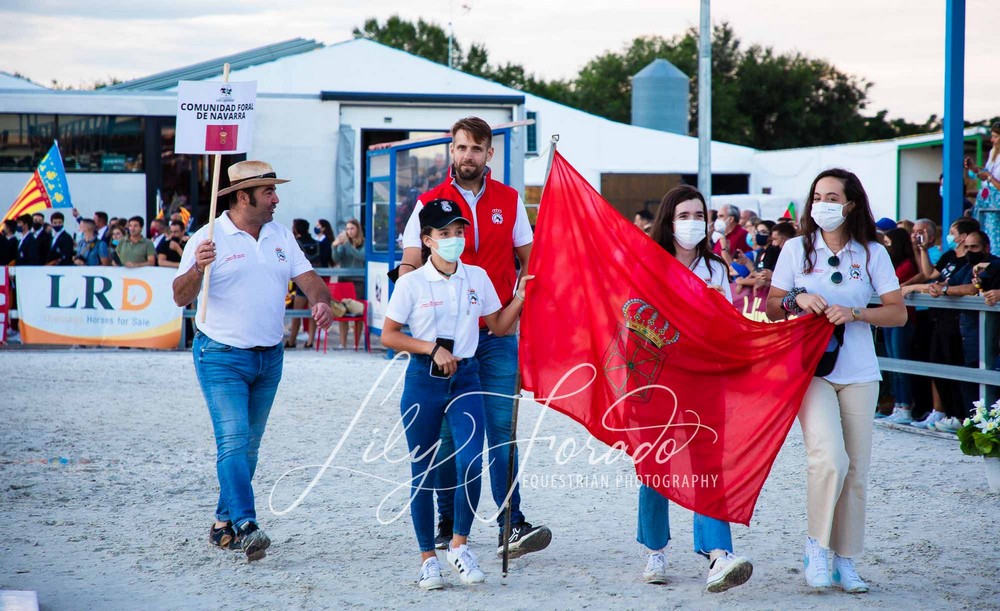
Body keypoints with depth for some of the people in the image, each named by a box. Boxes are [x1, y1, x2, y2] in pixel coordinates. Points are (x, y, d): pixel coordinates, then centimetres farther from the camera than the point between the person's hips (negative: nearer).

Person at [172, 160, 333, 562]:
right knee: (233, 441, -15)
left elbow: (307, 277, 4)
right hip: (222, 357, -6)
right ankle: (245, 527, -21)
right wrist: (197, 268, -34)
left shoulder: (281, 236, 8)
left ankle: (224, 523, 20)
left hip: (269, 357, 6)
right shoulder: (208, 239, -9)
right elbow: (181, 298, -13)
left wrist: (321, 300, -18)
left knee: (249, 445, 10)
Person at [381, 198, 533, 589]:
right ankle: (428, 557, 15)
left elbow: (499, 326, 12)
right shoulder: (412, 284, -4)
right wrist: (433, 348, -12)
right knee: (423, 472, 3)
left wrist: (520, 297, -3)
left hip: (465, 378, 2)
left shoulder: (477, 278, 6)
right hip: (423, 380, -2)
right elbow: (388, 335, -3)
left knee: (472, 462, -15)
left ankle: (460, 544, 5)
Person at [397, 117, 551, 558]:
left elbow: (528, 260, 14)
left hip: (498, 335, 1)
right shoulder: (429, 202, 3)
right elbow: (410, 266, 2)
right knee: (448, 432, 4)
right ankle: (448, 526, 12)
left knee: (502, 430, -5)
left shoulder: (509, 201, 8)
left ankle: (511, 526, -7)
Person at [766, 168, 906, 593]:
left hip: (859, 374, 2)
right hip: (810, 368, -2)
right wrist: (797, 300, -12)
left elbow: (899, 313, 2)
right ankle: (816, 546, -3)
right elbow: (770, 309, 9)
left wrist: (855, 313, -13)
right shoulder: (796, 249, 5)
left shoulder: (872, 253, 6)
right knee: (830, 459, -20)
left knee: (856, 471, 2)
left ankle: (846, 560, 14)